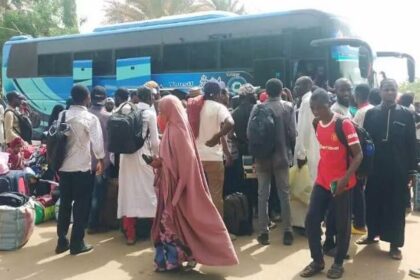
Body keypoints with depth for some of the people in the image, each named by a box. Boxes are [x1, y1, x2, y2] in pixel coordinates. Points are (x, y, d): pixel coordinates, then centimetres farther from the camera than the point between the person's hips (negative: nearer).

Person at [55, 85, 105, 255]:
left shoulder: (62, 115, 3)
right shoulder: (90, 118, -10)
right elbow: (97, 142, -10)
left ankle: (61, 241, 20)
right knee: (81, 205, 5)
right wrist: (101, 160, 6)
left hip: (63, 166, 5)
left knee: (64, 204, 14)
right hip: (82, 167, -5)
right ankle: (77, 243, 10)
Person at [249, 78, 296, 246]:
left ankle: (263, 232, 10)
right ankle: (287, 232, 10)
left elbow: (250, 133, -3)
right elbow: (292, 133, -8)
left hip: (262, 157, 1)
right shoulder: (288, 107, -5)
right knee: (284, 194, 8)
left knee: (263, 195, 8)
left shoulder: (257, 108, -3)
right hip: (281, 156, -1)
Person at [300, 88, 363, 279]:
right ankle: (317, 261, 18)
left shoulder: (344, 124, -15)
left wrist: (345, 178, -24)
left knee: (342, 224, 6)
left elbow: (358, 155, -15)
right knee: (311, 220, 2)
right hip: (322, 181, 5)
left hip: (342, 183, -5)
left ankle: (338, 263, 23)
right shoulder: (316, 125, 3)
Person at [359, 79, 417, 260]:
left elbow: (411, 144, 2)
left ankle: (395, 244, 12)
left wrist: (412, 171, -1)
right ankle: (373, 234, 28)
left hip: (398, 169, -1)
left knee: (396, 206, 4)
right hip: (375, 168, 1)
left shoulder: (406, 115, 3)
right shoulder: (371, 114, 4)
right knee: (373, 203, 10)